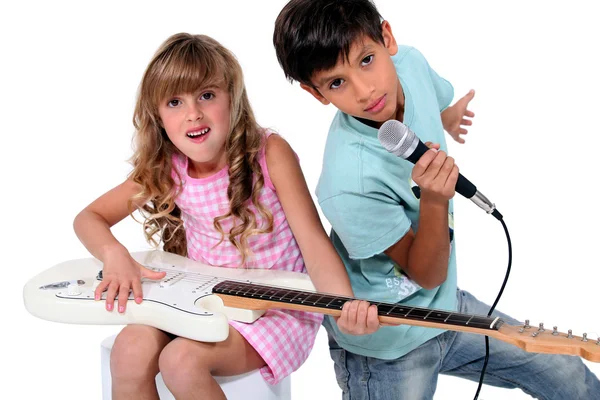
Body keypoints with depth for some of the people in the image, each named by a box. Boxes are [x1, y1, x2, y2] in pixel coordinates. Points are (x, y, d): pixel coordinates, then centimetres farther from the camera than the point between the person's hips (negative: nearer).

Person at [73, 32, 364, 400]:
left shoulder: (270, 153, -15)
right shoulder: (164, 169, -4)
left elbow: (313, 241, -19)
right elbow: (89, 217, 6)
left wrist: (346, 305, -37)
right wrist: (115, 255, -17)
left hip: (275, 306, -4)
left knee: (182, 360, -28)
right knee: (131, 351, -24)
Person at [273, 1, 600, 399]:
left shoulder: (411, 62, -16)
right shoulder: (347, 182, -37)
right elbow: (427, 274, -23)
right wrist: (434, 200, -39)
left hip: (445, 305, 7)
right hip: (387, 347, -7)